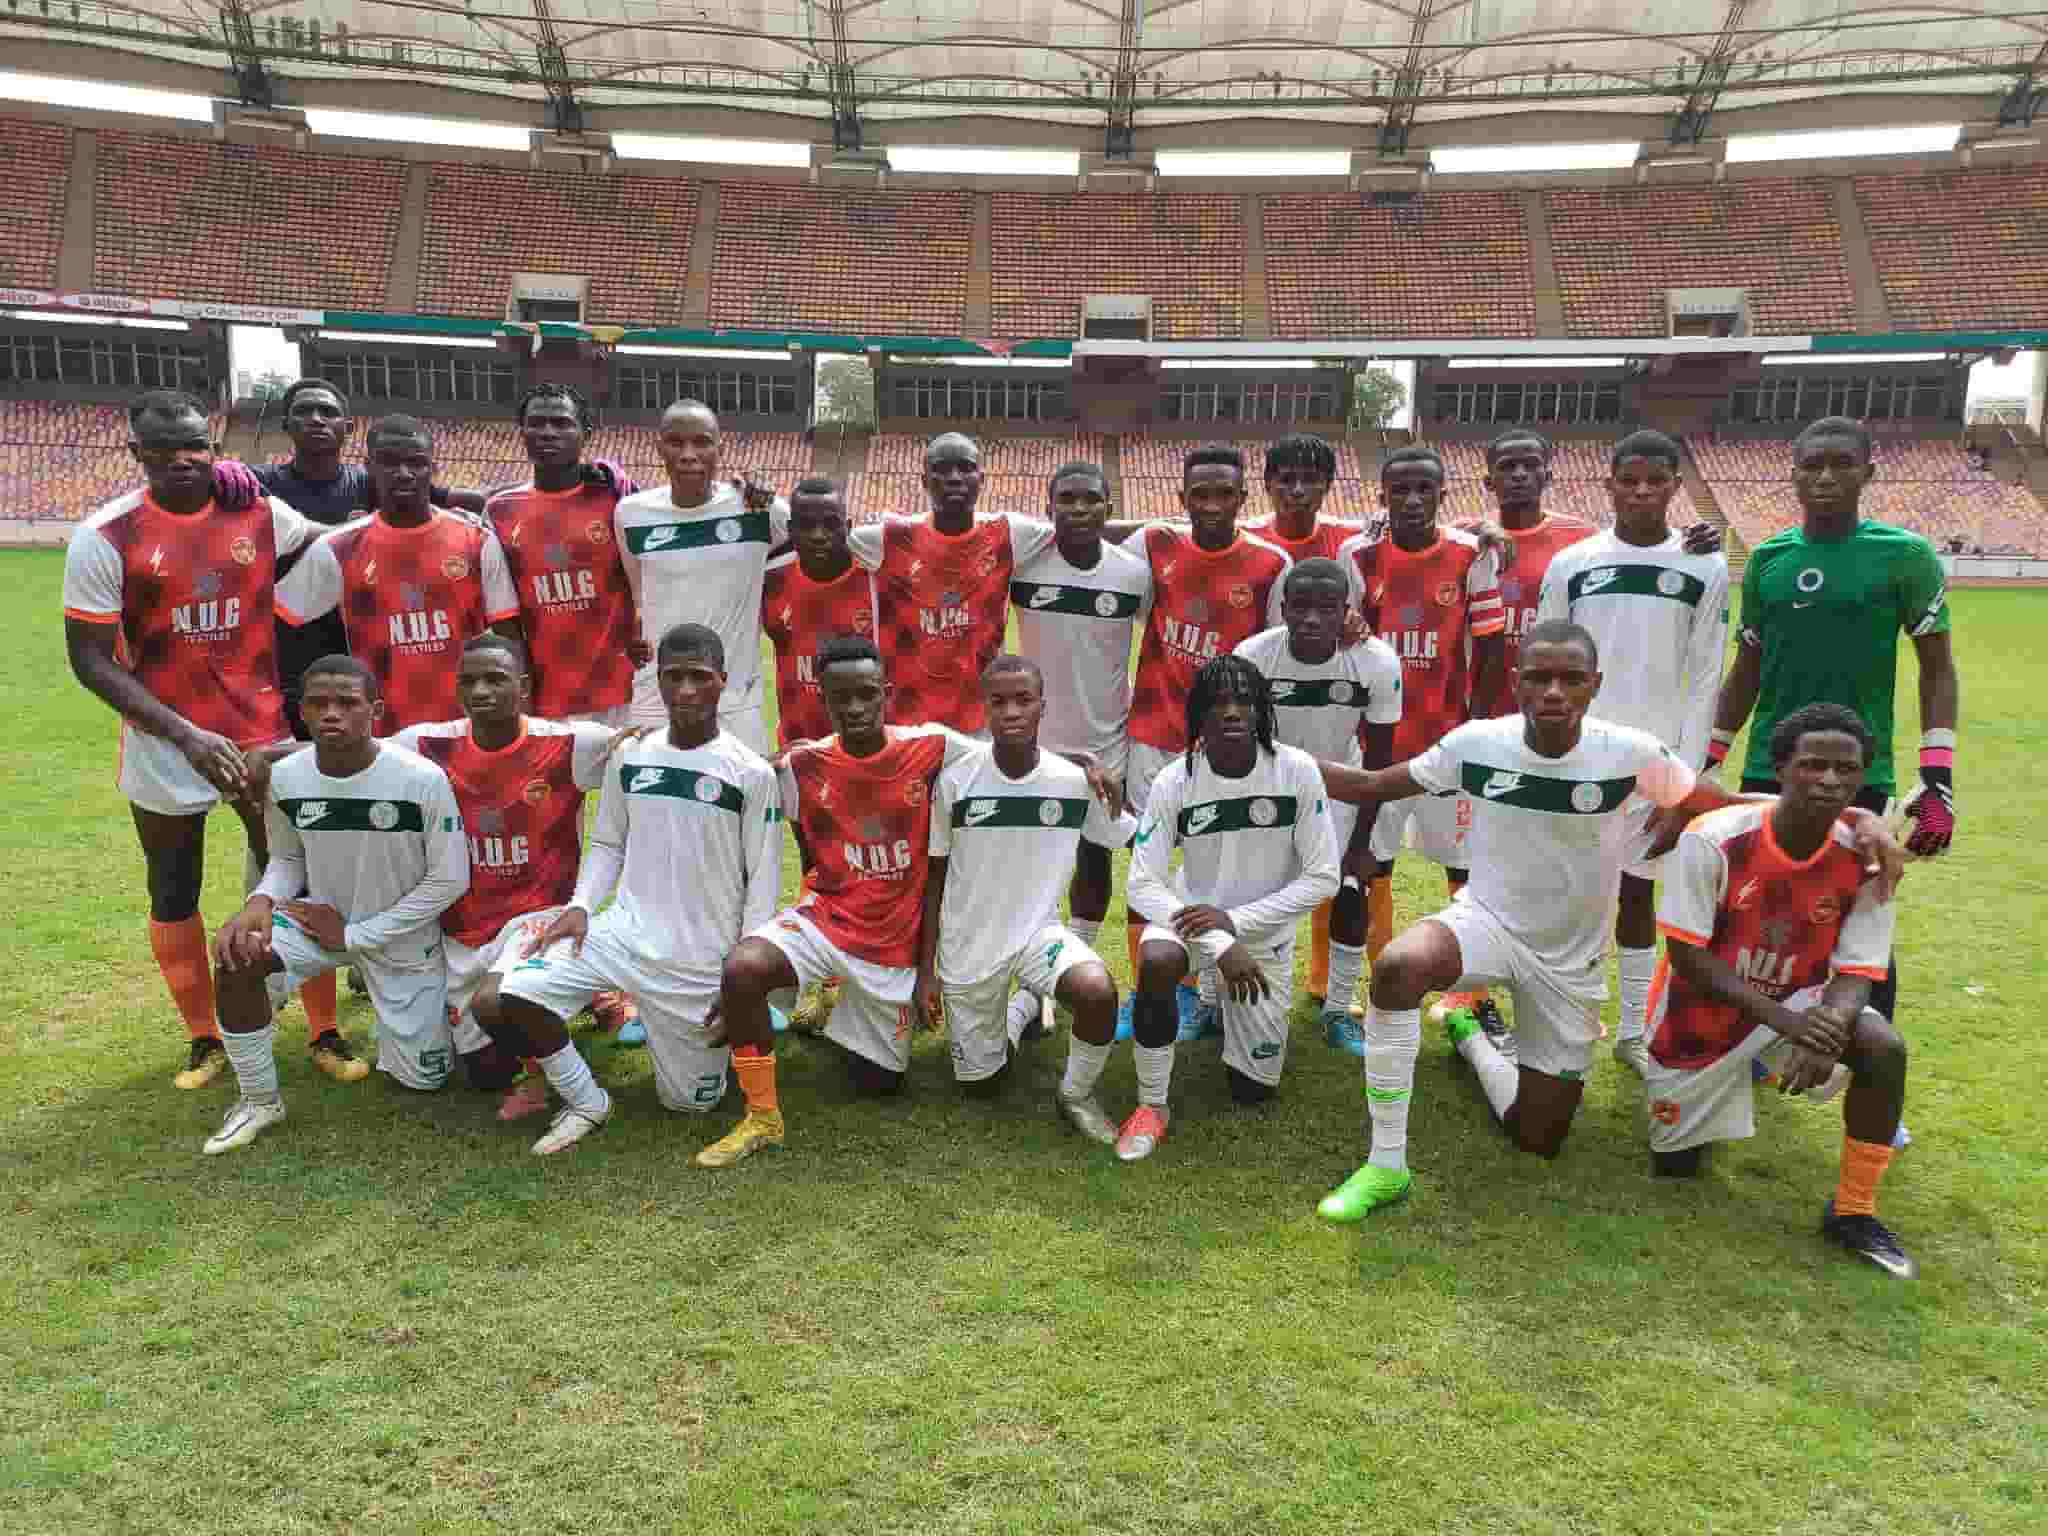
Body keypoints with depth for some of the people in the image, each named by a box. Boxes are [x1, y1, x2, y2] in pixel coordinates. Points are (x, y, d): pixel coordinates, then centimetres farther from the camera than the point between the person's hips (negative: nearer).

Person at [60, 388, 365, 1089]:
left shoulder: (260, 513, -3)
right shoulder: (105, 536, -11)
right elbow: (92, 661, -10)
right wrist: (185, 735, -19)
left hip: (265, 738, 2)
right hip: (164, 749, -1)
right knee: (174, 899, 12)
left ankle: (326, 1033, 18)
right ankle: (204, 1040, 29)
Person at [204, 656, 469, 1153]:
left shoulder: (422, 779, -26)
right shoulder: (285, 777, -13)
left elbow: (450, 879, -19)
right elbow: (287, 858, 4)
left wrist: (355, 935, -16)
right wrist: (261, 901, -20)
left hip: (404, 939, -2)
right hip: (325, 919, 2)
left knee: (423, 1078, 5)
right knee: (239, 955, -29)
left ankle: (396, 1021, 41)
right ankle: (260, 1101, -6)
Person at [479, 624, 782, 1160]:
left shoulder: (752, 773, -9)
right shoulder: (632, 755, 3)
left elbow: (762, 883, -6)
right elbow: (607, 844, 13)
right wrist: (579, 905, -6)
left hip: (702, 962, -3)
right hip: (623, 932, 3)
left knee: (691, 1102, 3)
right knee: (497, 1002, -14)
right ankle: (585, 1101, 9)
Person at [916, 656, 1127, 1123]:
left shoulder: (1075, 781, -11)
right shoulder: (954, 780, -13)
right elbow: (934, 877, -3)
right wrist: (925, 970, -3)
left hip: (1039, 931, 0)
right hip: (967, 944, 0)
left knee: (1099, 991, -31)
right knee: (981, 1083, 10)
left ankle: (1076, 1094, -1)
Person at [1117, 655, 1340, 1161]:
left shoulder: (1297, 771, -20)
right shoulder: (1174, 780, -19)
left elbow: (1322, 878, -16)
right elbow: (1144, 885, -19)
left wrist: (1234, 920, -23)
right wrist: (1219, 945, -30)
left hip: (1265, 930, 1)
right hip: (1193, 915, -1)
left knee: (1252, 1090, 7)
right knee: (1156, 961, -37)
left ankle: (1227, 1000, 38)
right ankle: (1152, 1106, -16)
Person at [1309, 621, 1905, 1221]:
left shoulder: (1631, 754, -18)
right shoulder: (1476, 743, -16)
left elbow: (1730, 806, -7)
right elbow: (1369, 785, -6)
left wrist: (1855, 817, -20)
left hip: (1569, 959, 1)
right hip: (1486, 919, -1)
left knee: (1539, 1141, 6)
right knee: (1398, 965, -38)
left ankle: (1470, 1036, 37)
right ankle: (1386, 1167, -22)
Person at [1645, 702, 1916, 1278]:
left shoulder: (1865, 861, -16)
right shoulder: (1714, 840, -26)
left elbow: (1856, 973, -15)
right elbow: (1685, 956, -24)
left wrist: (1828, 1028, -38)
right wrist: (1783, 1021, -33)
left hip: (1798, 1002, 2)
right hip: (1703, 1009, -2)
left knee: (1884, 1048, -29)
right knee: (1674, 1165, 8)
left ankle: (1853, 1211, -8)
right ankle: (1724, 1088, 42)